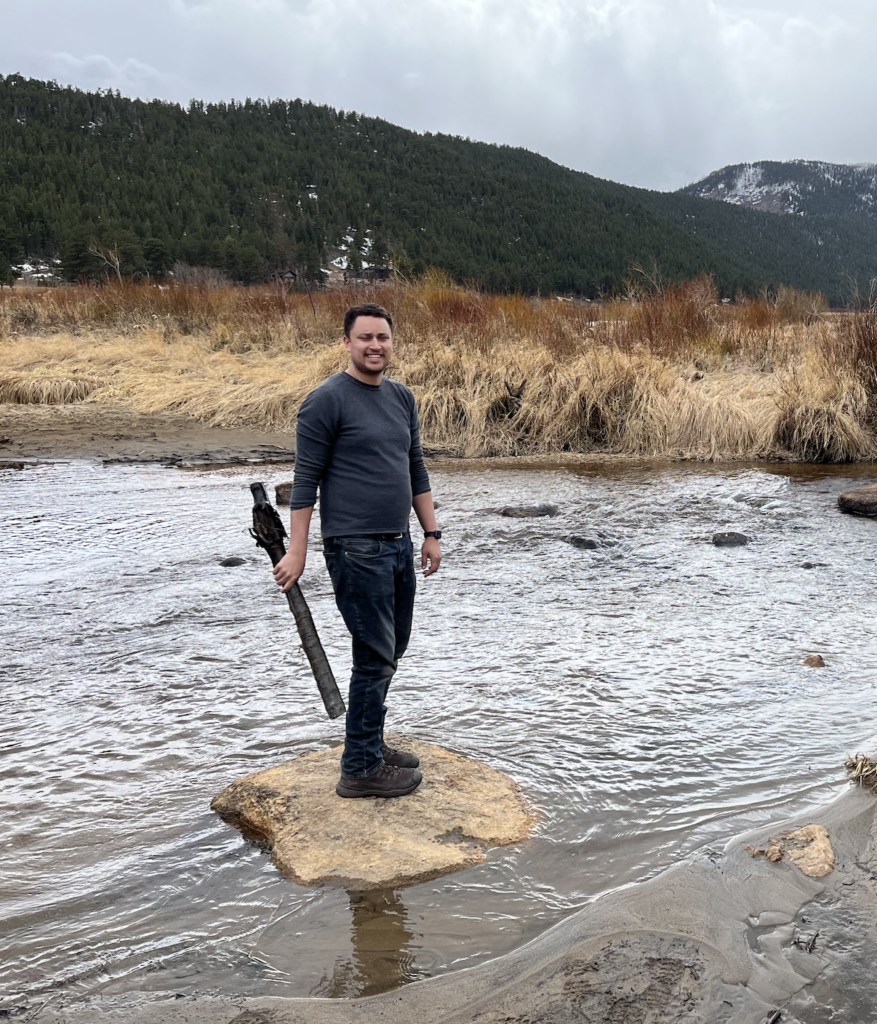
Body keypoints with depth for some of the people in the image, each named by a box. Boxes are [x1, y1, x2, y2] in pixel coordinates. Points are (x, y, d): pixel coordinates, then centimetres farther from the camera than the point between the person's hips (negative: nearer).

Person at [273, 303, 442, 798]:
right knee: (376, 657, -5)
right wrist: (297, 551, -13)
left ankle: (370, 743, 31)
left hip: (399, 546, 8)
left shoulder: (402, 397, 12)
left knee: (391, 651, 15)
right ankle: (361, 769, 7)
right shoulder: (327, 400, -10)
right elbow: (306, 480, -10)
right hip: (356, 548, -8)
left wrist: (432, 534, 16)